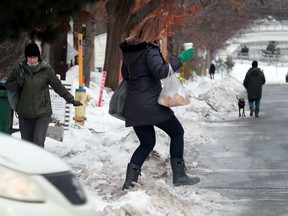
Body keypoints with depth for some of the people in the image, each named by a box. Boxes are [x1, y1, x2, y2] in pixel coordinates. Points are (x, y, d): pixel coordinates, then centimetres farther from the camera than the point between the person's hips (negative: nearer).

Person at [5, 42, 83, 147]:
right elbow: (8, 85, 10)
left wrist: (71, 100, 5)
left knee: (38, 142, -15)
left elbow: (59, 86, 3)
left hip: (43, 113, -2)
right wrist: (17, 83, -11)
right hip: (25, 114, 2)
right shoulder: (20, 70, -2)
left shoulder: (46, 70, -6)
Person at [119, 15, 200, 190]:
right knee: (177, 132, 11)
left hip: (133, 106, 8)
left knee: (147, 143, 19)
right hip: (151, 104, -8)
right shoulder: (150, 50, -14)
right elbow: (161, 71, -28)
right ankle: (179, 175, 11)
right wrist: (180, 59, -23)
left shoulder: (129, 49, 11)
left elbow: (125, 74, 21)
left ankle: (130, 180, 6)